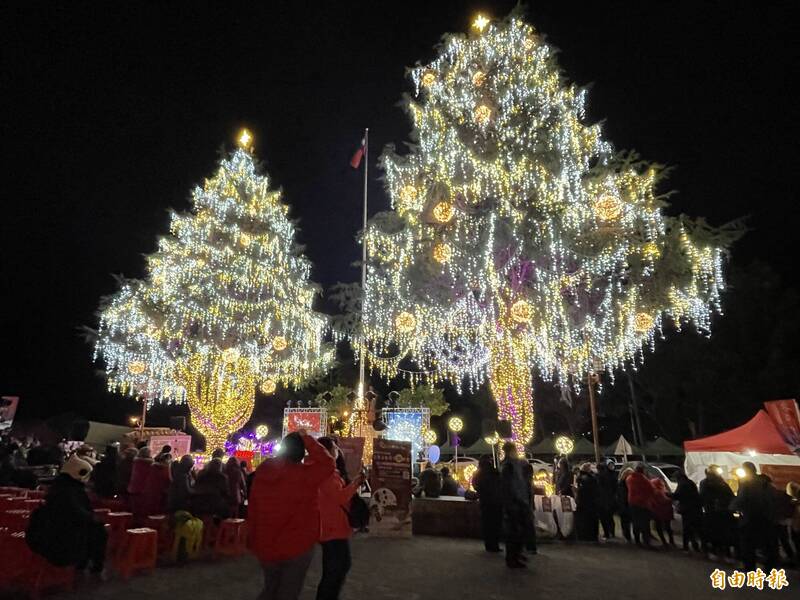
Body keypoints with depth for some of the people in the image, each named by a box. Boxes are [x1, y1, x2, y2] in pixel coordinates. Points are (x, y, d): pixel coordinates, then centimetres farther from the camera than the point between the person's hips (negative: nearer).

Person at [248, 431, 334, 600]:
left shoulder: (262, 471, -5)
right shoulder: (303, 474, -23)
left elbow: (252, 508, 3)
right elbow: (328, 463, -14)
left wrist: (253, 537, 15)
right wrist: (307, 439, -11)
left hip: (265, 544, 5)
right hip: (296, 545, -5)